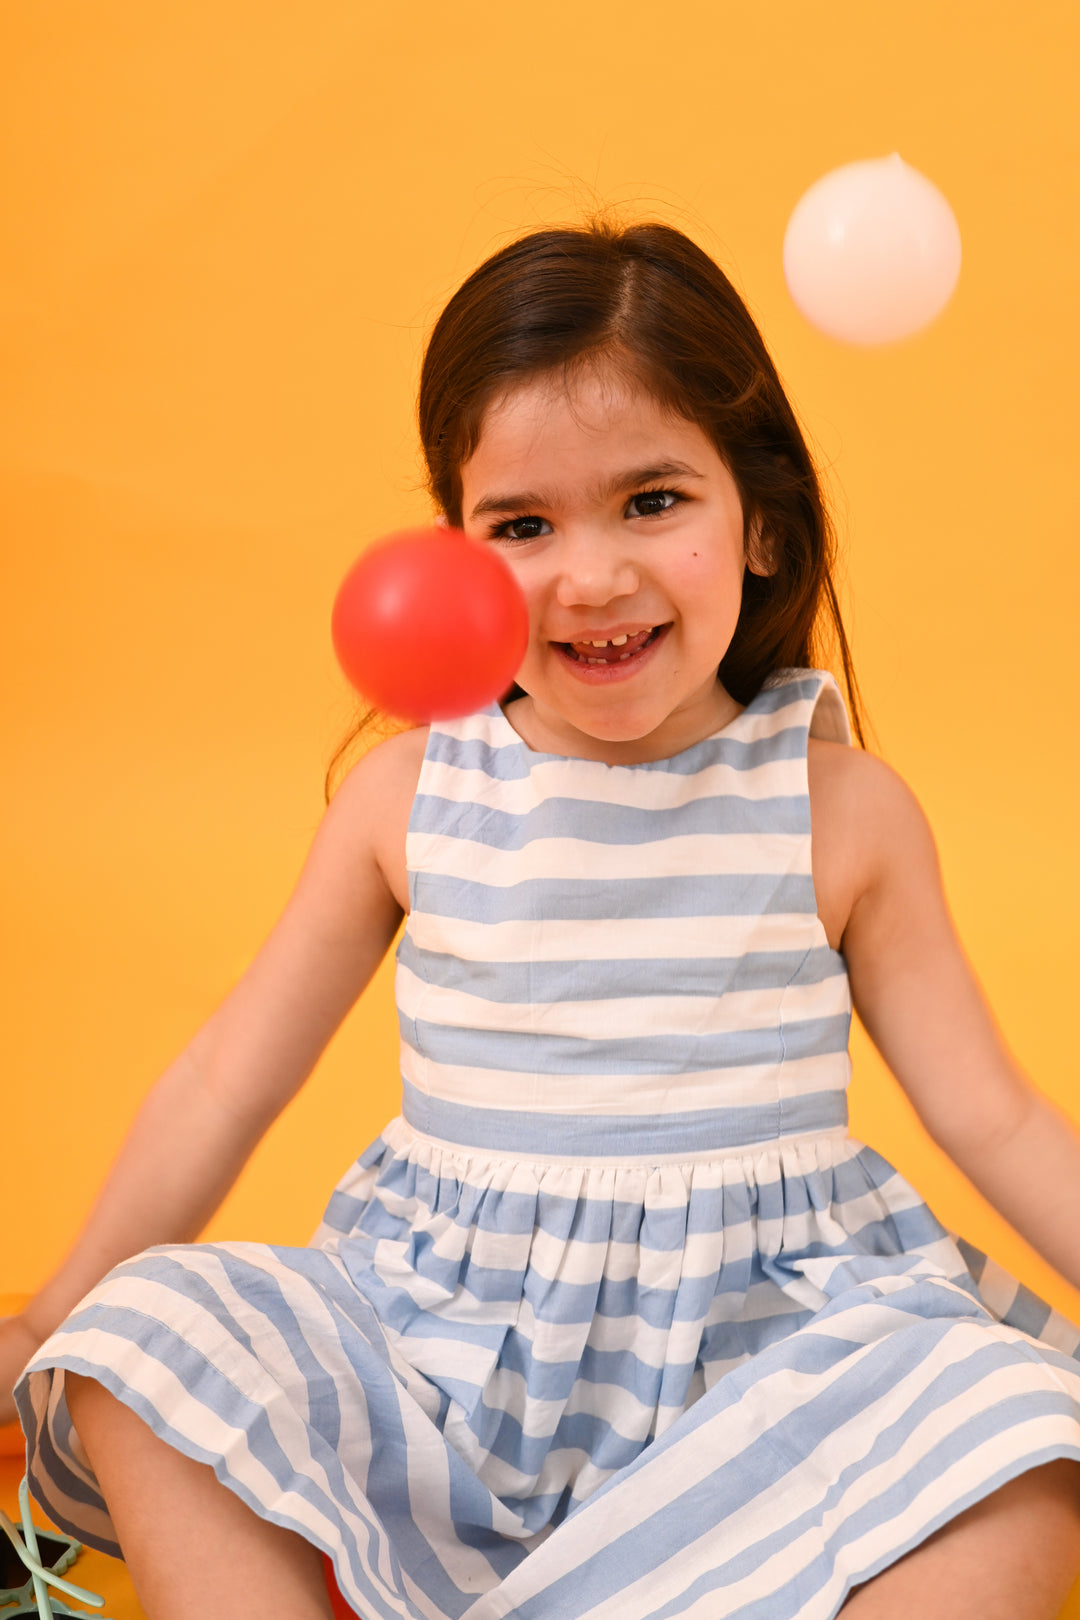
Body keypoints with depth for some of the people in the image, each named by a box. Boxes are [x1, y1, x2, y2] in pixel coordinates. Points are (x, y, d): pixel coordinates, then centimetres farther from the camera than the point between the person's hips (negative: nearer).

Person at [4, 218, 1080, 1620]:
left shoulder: (843, 808, -1)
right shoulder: (410, 795, 1)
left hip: (763, 1344, 0)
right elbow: (227, 1083, 8)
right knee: (139, 1347, -22)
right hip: (451, 1341, 1)